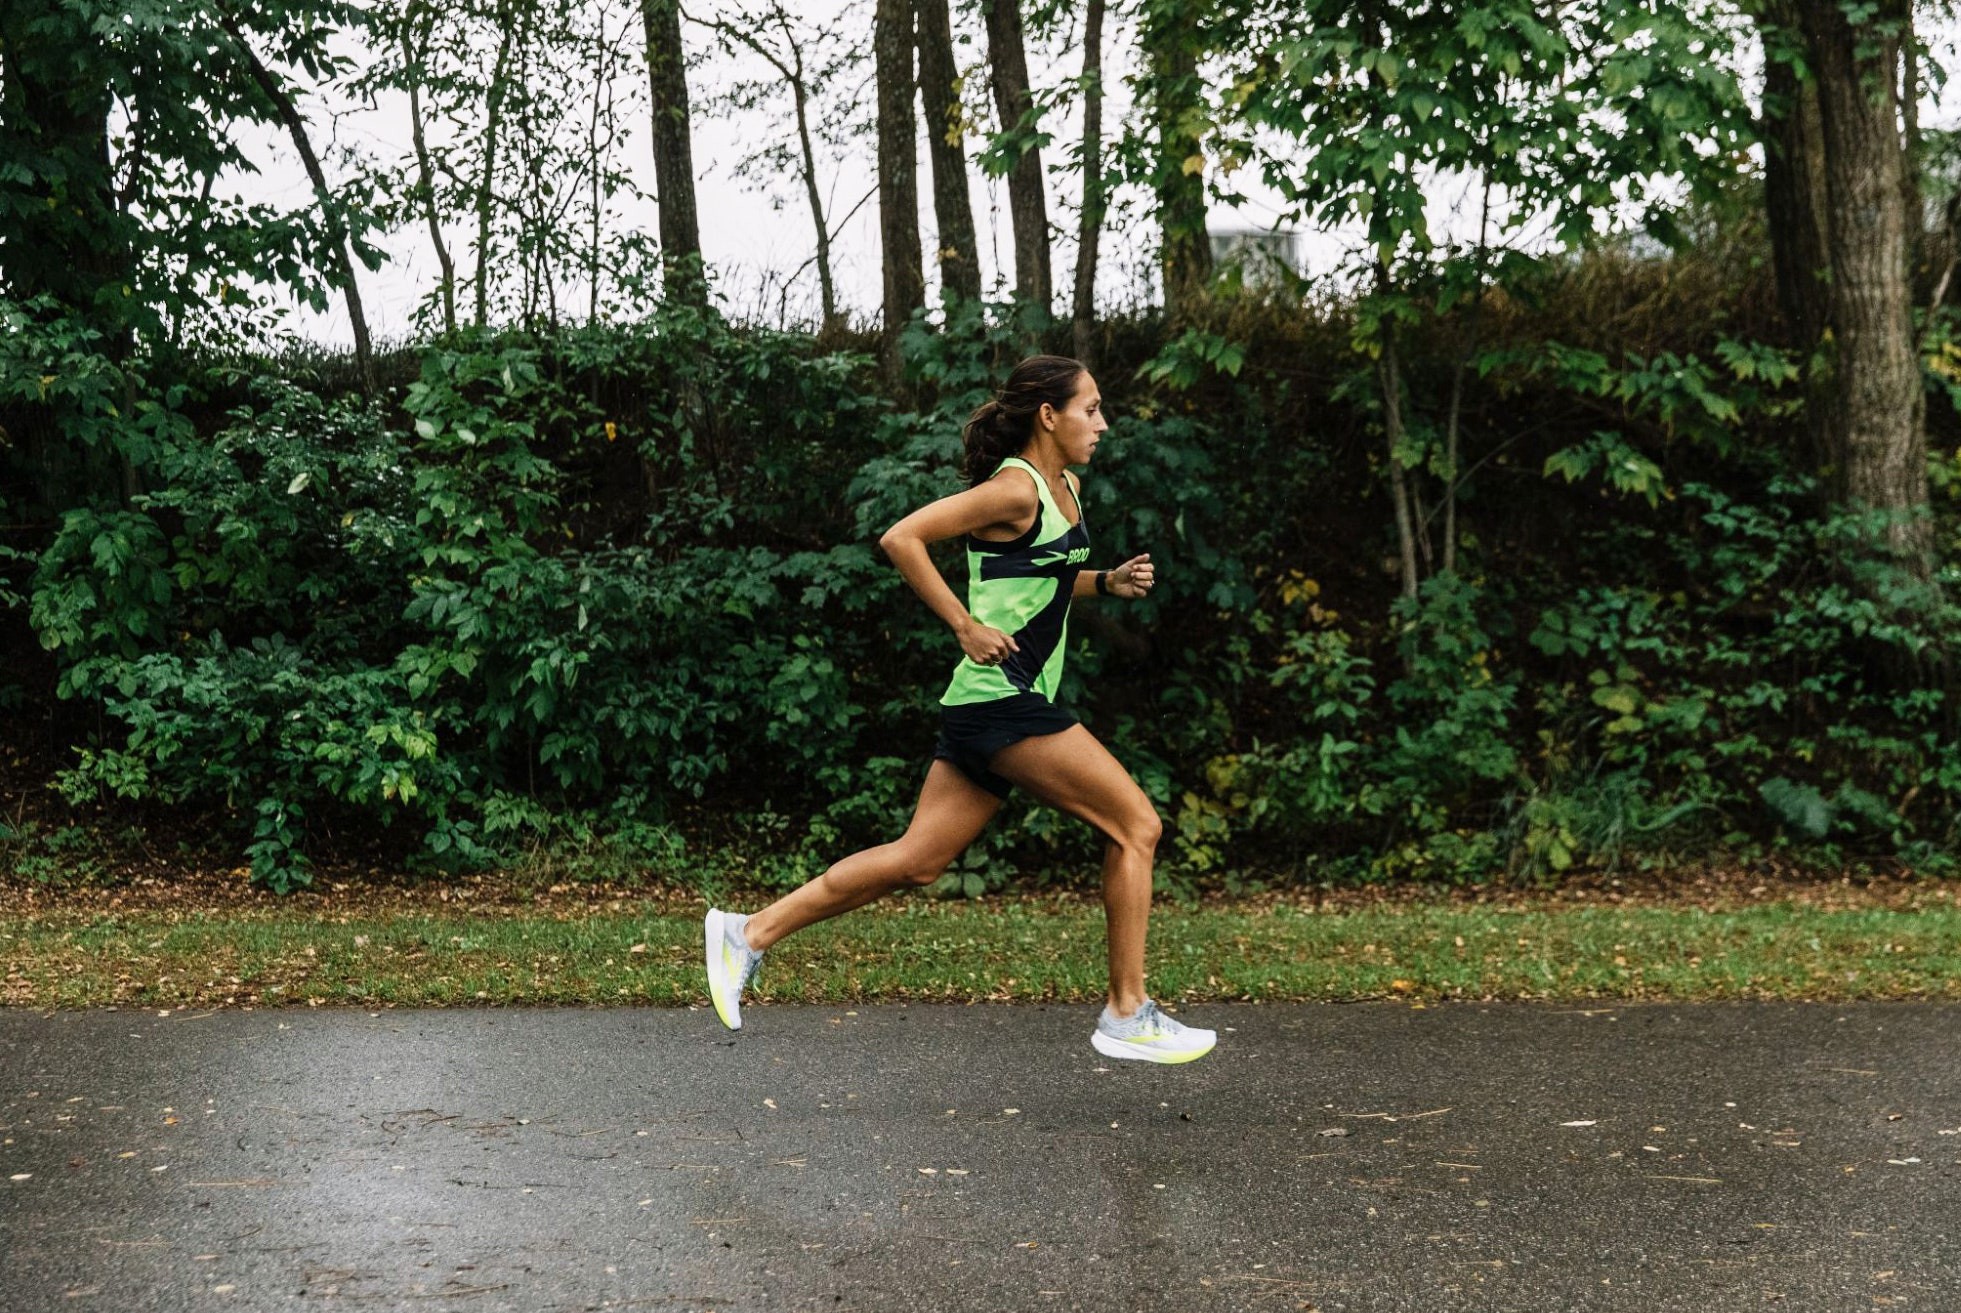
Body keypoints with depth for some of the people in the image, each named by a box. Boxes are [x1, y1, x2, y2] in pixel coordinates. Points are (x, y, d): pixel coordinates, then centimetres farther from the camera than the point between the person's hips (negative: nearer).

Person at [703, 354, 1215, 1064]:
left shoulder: (1064, 487, 16)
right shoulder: (1015, 487, -13)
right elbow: (901, 538, -18)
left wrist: (1109, 580, 12)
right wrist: (966, 626, -18)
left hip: (993, 706, 10)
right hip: (1003, 696, -10)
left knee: (917, 861, 9)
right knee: (1136, 824, -5)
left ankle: (749, 933, 13)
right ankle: (1127, 1015, 2)